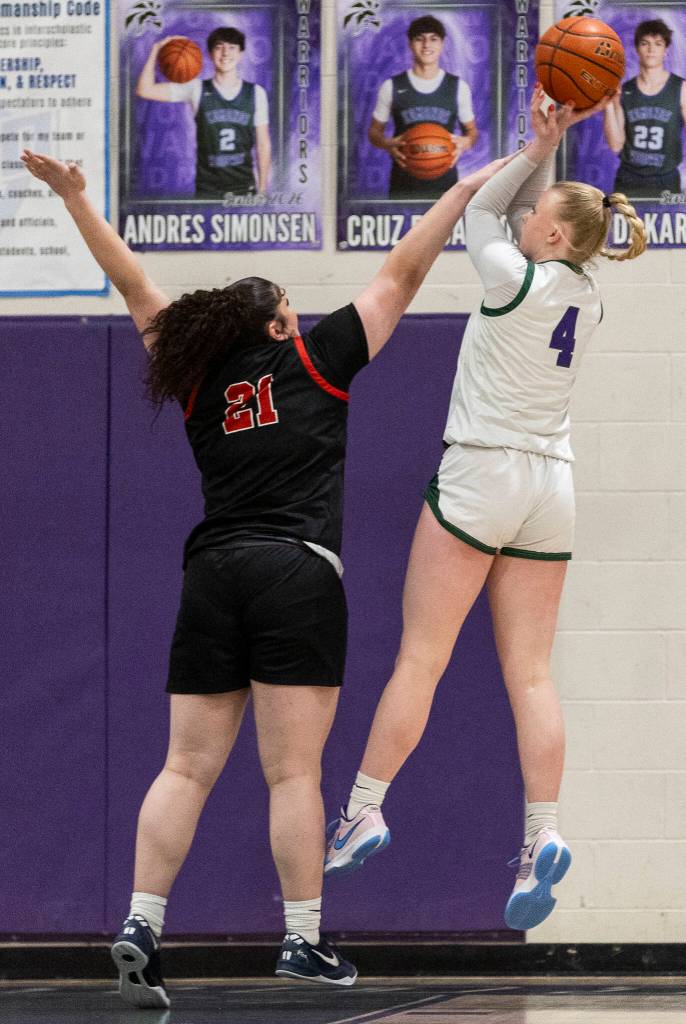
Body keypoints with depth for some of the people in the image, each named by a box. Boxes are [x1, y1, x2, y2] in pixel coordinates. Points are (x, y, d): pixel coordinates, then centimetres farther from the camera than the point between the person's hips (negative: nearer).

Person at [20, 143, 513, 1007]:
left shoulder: (197, 382, 13)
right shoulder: (312, 363, 5)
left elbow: (135, 286, 19)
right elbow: (400, 277, 9)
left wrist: (74, 197, 23)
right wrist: (465, 190, 16)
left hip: (212, 578, 4)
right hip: (297, 578, -4)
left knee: (187, 768, 2)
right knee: (294, 772, -5)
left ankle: (140, 926, -10)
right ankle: (304, 943, -5)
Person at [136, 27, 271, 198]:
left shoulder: (256, 93, 5)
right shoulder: (197, 89, 3)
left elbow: (263, 144, 8)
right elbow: (145, 90, 0)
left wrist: (262, 190, 4)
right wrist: (156, 50, -6)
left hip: (244, 188, 0)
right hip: (207, 189, 0)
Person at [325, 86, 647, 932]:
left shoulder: (513, 281, -14)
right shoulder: (586, 299, 6)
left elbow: (481, 210, 5)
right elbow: (520, 222, 21)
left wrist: (540, 146, 8)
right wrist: (550, 152, 13)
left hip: (480, 479, -6)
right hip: (550, 488, 6)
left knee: (419, 658, 0)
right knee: (529, 674, 1)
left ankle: (364, 811, 3)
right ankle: (542, 836, -11)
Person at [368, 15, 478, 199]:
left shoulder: (458, 87, 6)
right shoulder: (392, 87, 4)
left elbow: (471, 130, 14)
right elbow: (375, 130, 11)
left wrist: (465, 142, -11)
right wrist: (387, 144, -13)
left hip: (444, 183, 0)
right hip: (404, 184, 0)